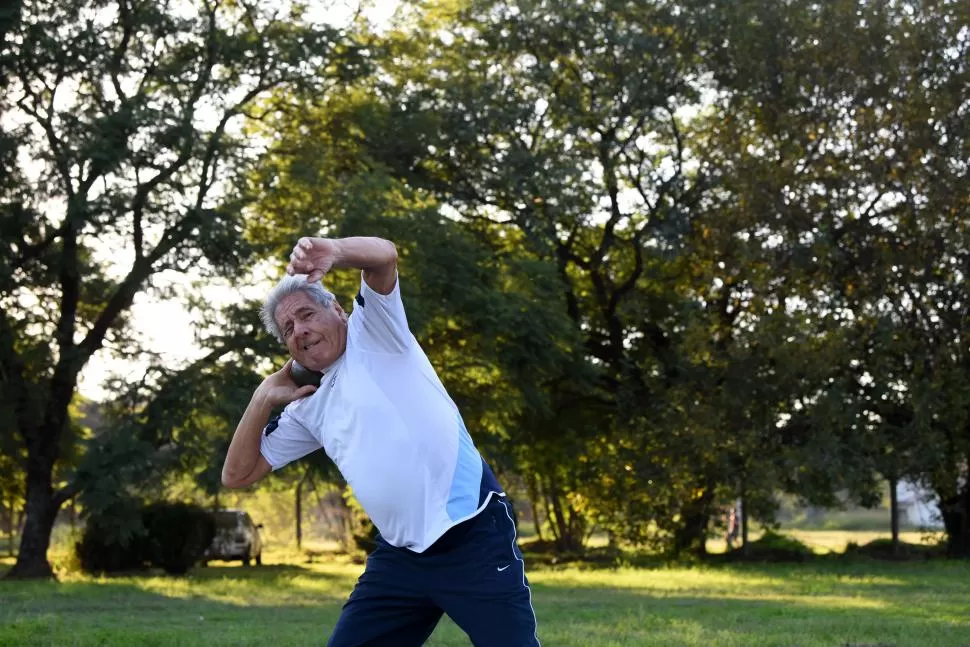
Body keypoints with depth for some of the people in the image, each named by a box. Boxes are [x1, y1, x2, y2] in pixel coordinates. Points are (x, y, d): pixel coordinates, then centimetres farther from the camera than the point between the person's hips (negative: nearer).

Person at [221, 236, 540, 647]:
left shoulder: (373, 332, 2)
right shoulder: (308, 410, 16)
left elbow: (384, 256, -16)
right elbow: (237, 475, 17)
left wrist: (333, 252, -37)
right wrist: (264, 397, 7)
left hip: (473, 538, -6)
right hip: (398, 556, 6)